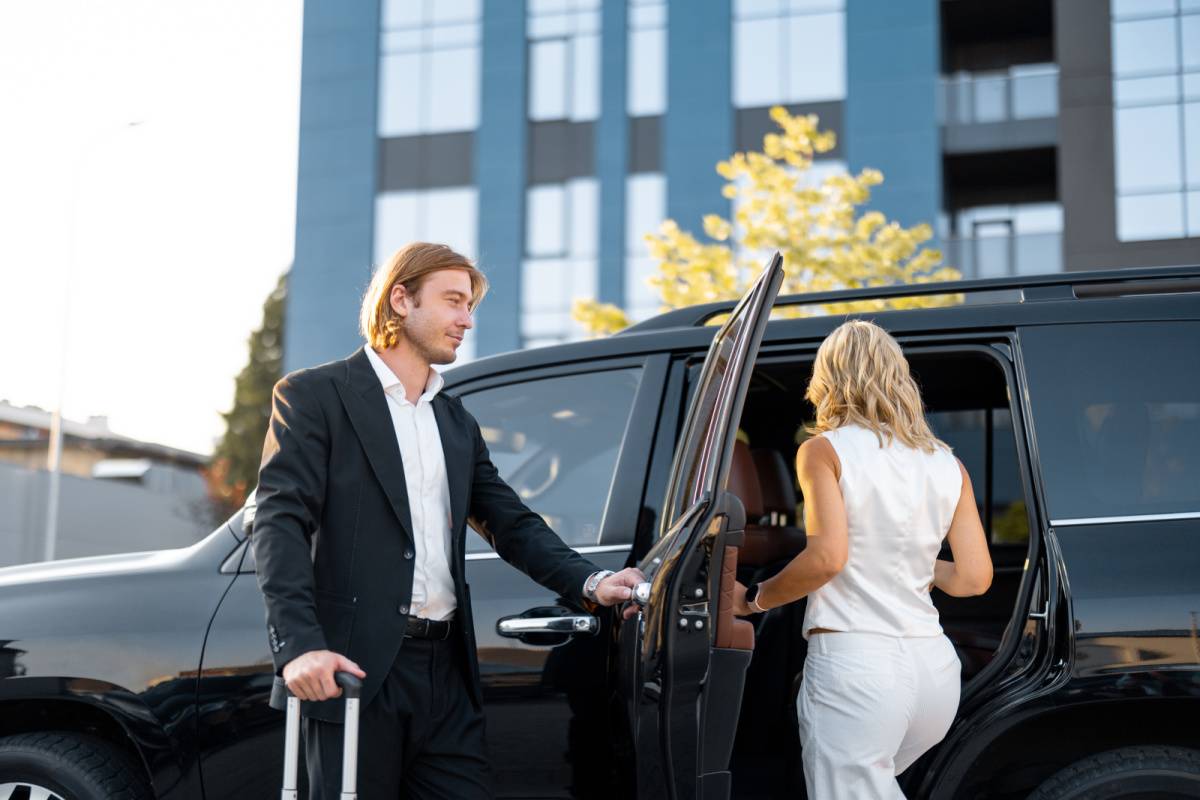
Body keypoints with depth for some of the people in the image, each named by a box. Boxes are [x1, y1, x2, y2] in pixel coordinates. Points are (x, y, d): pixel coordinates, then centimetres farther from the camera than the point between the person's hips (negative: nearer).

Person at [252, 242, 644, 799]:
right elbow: (280, 522, -10)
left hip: (446, 672, 6)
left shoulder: (457, 421, 21)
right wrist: (299, 644, -23)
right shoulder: (315, 396, 1)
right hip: (355, 669, -6)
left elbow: (513, 523, 17)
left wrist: (590, 584, 0)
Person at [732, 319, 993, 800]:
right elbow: (975, 577, 8)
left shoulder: (825, 450, -2)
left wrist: (753, 600, -1)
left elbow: (827, 557, -15)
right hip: (934, 665, 6)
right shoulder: (947, 465, 12)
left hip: (855, 661, -6)